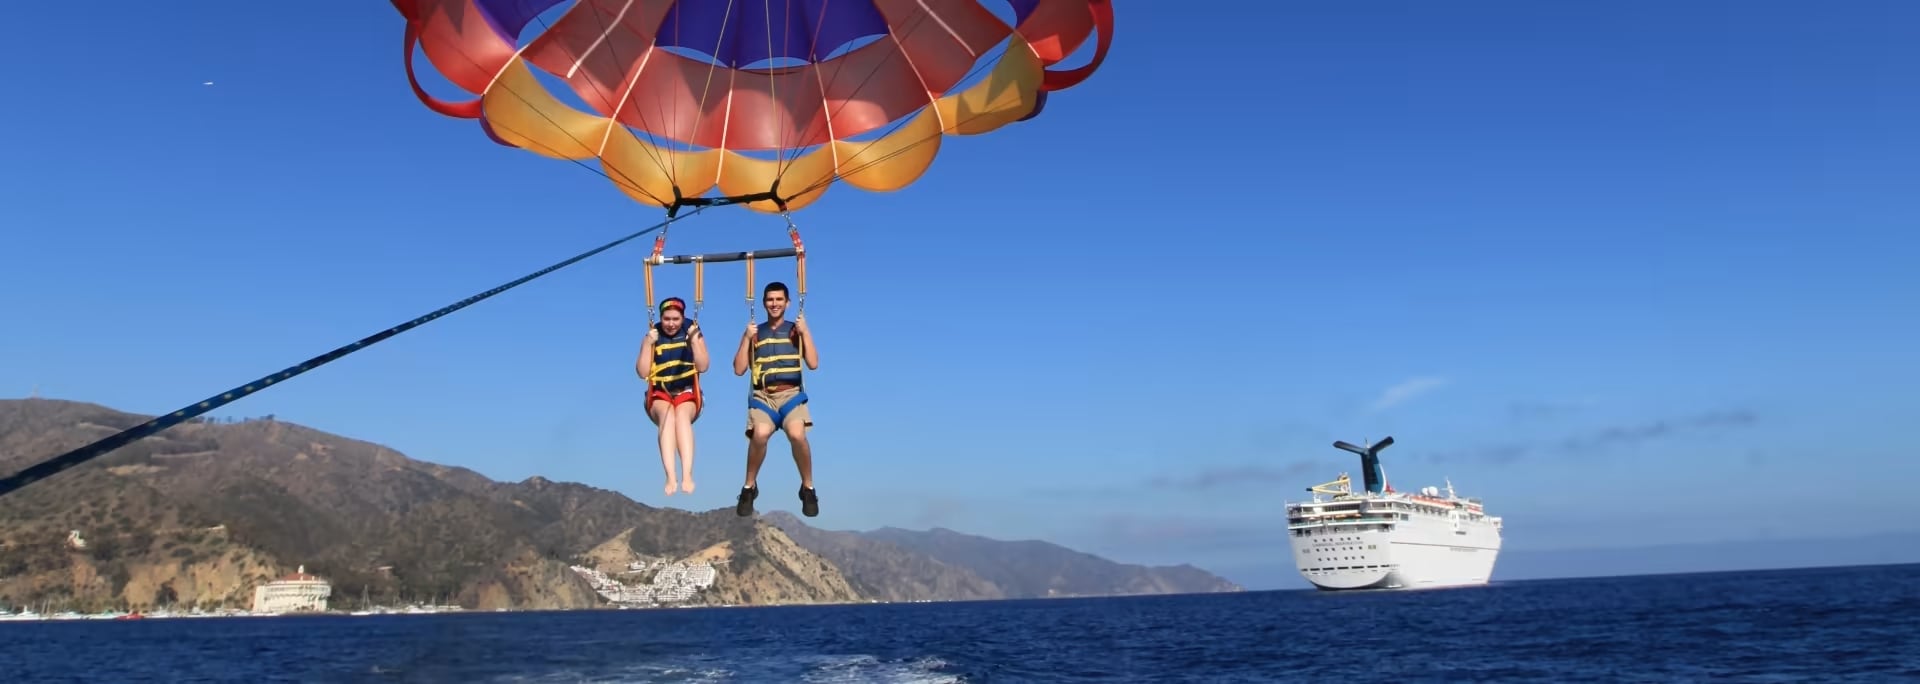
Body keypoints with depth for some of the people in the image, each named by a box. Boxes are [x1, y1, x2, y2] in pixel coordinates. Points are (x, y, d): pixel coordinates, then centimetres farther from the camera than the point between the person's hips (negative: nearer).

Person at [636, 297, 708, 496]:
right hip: (660, 395, 0)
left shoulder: (693, 333, 6)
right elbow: (642, 373, -2)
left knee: (682, 414, -35)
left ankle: (687, 475, -49)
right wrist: (648, 343, -11)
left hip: (687, 393, 0)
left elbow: (703, 367, -4)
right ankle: (670, 477, -49)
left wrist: (694, 340, -13)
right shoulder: (653, 336, 7)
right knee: (667, 415, -35)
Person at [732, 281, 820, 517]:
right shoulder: (755, 333, 14)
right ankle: (749, 487, -8)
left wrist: (805, 332, -4)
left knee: (797, 434, -32)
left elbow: (813, 364, 1)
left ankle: (808, 488, -8)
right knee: (760, 434, -32)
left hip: (791, 393, 0)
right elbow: (739, 369, 7)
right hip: (762, 395, 1)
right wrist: (746, 337, -1)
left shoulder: (796, 330, 12)